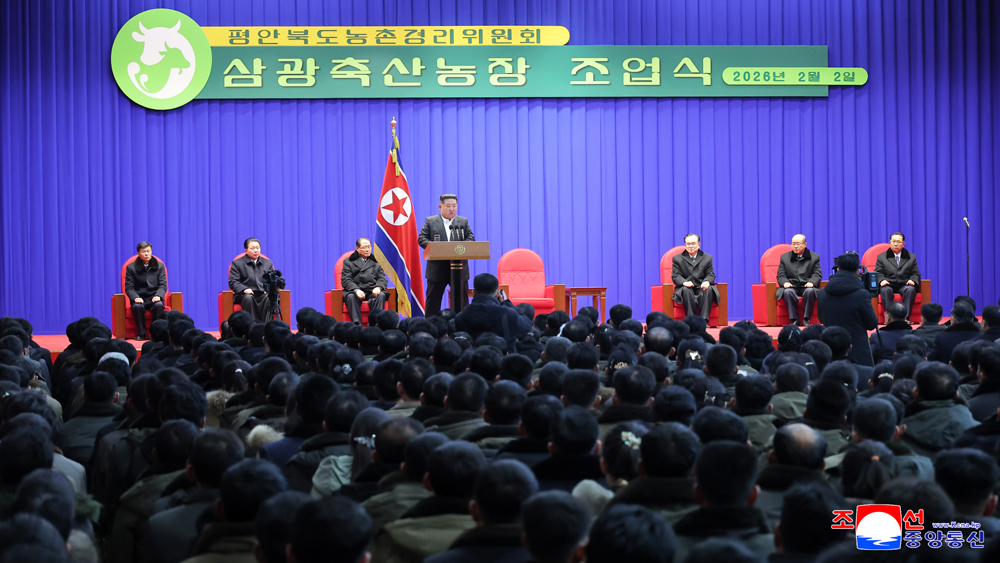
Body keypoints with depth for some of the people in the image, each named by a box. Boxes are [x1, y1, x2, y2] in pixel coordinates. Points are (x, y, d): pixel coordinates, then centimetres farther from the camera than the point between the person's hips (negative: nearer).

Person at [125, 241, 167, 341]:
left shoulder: (160, 266, 9)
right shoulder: (131, 267, 6)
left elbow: (163, 285, 4)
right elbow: (129, 288, 1)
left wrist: (158, 296, -18)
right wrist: (135, 297, -20)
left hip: (154, 298, 1)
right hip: (140, 299, -1)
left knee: (159, 305, -34)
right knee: (137, 306, -35)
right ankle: (141, 334, -23)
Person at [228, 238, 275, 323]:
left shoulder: (268, 263, 24)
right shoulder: (237, 263, 13)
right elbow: (233, 282, 2)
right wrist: (244, 289, -19)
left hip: (263, 294, 2)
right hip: (244, 295, -2)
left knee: (269, 298, -34)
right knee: (248, 298, -38)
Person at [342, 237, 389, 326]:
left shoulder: (376, 262, 25)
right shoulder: (349, 262, 16)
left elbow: (382, 279, 14)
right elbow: (345, 280, 3)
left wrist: (378, 287, -12)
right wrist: (356, 290, -18)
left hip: (372, 292, 2)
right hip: (354, 291, -2)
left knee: (381, 295, -32)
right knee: (351, 297, -36)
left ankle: (373, 324, -41)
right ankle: (357, 325, -44)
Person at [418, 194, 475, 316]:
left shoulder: (463, 221, 13)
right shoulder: (430, 221, 7)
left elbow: (471, 239, 5)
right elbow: (421, 239, -1)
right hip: (437, 269, -2)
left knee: (461, 301, 4)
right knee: (433, 300, 3)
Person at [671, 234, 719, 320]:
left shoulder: (707, 258, 15)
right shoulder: (677, 259, 10)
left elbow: (710, 274, 7)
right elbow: (675, 275, 0)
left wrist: (707, 281, -19)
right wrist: (684, 282, -24)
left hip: (701, 288, 1)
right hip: (686, 288, -1)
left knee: (709, 289, -32)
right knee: (686, 290, -36)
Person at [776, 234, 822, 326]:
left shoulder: (814, 257, 14)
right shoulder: (784, 257, 16)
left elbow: (817, 274, 4)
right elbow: (780, 275, 9)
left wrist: (811, 282, -18)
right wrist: (785, 282, -15)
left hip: (806, 287, -1)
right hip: (791, 287, 1)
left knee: (810, 291, -36)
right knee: (788, 292, -35)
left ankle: (806, 319, -26)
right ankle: (794, 319, -29)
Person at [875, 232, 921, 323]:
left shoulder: (911, 257, 21)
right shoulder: (881, 257, 18)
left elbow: (916, 273, 13)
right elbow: (878, 273, 7)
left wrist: (912, 280, -11)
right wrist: (881, 280, -17)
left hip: (904, 285, 1)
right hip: (888, 285, -1)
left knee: (910, 289, -34)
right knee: (885, 290, -36)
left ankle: (905, 317, -38)